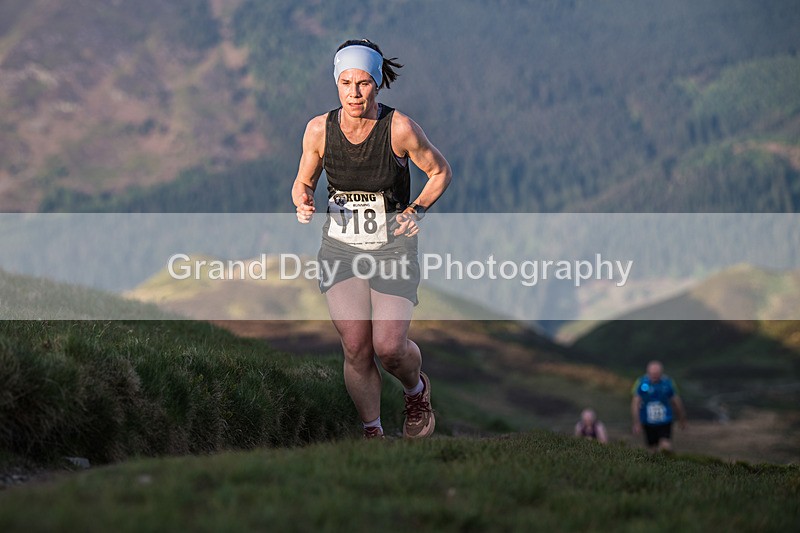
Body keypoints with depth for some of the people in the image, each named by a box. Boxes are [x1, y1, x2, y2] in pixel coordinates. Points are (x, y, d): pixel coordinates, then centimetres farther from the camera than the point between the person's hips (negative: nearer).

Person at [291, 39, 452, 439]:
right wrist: (303, 204, -14)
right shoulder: (319, 129, -8)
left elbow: (441, 172, 1)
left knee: (389, 347, -11)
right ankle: (372, 433, 12)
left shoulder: (400, 129, -15)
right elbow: (303, 182, 7)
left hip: (393, 247, -2)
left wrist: (417, 210, -11)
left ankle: (416, 391, 24)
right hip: (341, 248, 2)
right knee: (355, 348, -7)